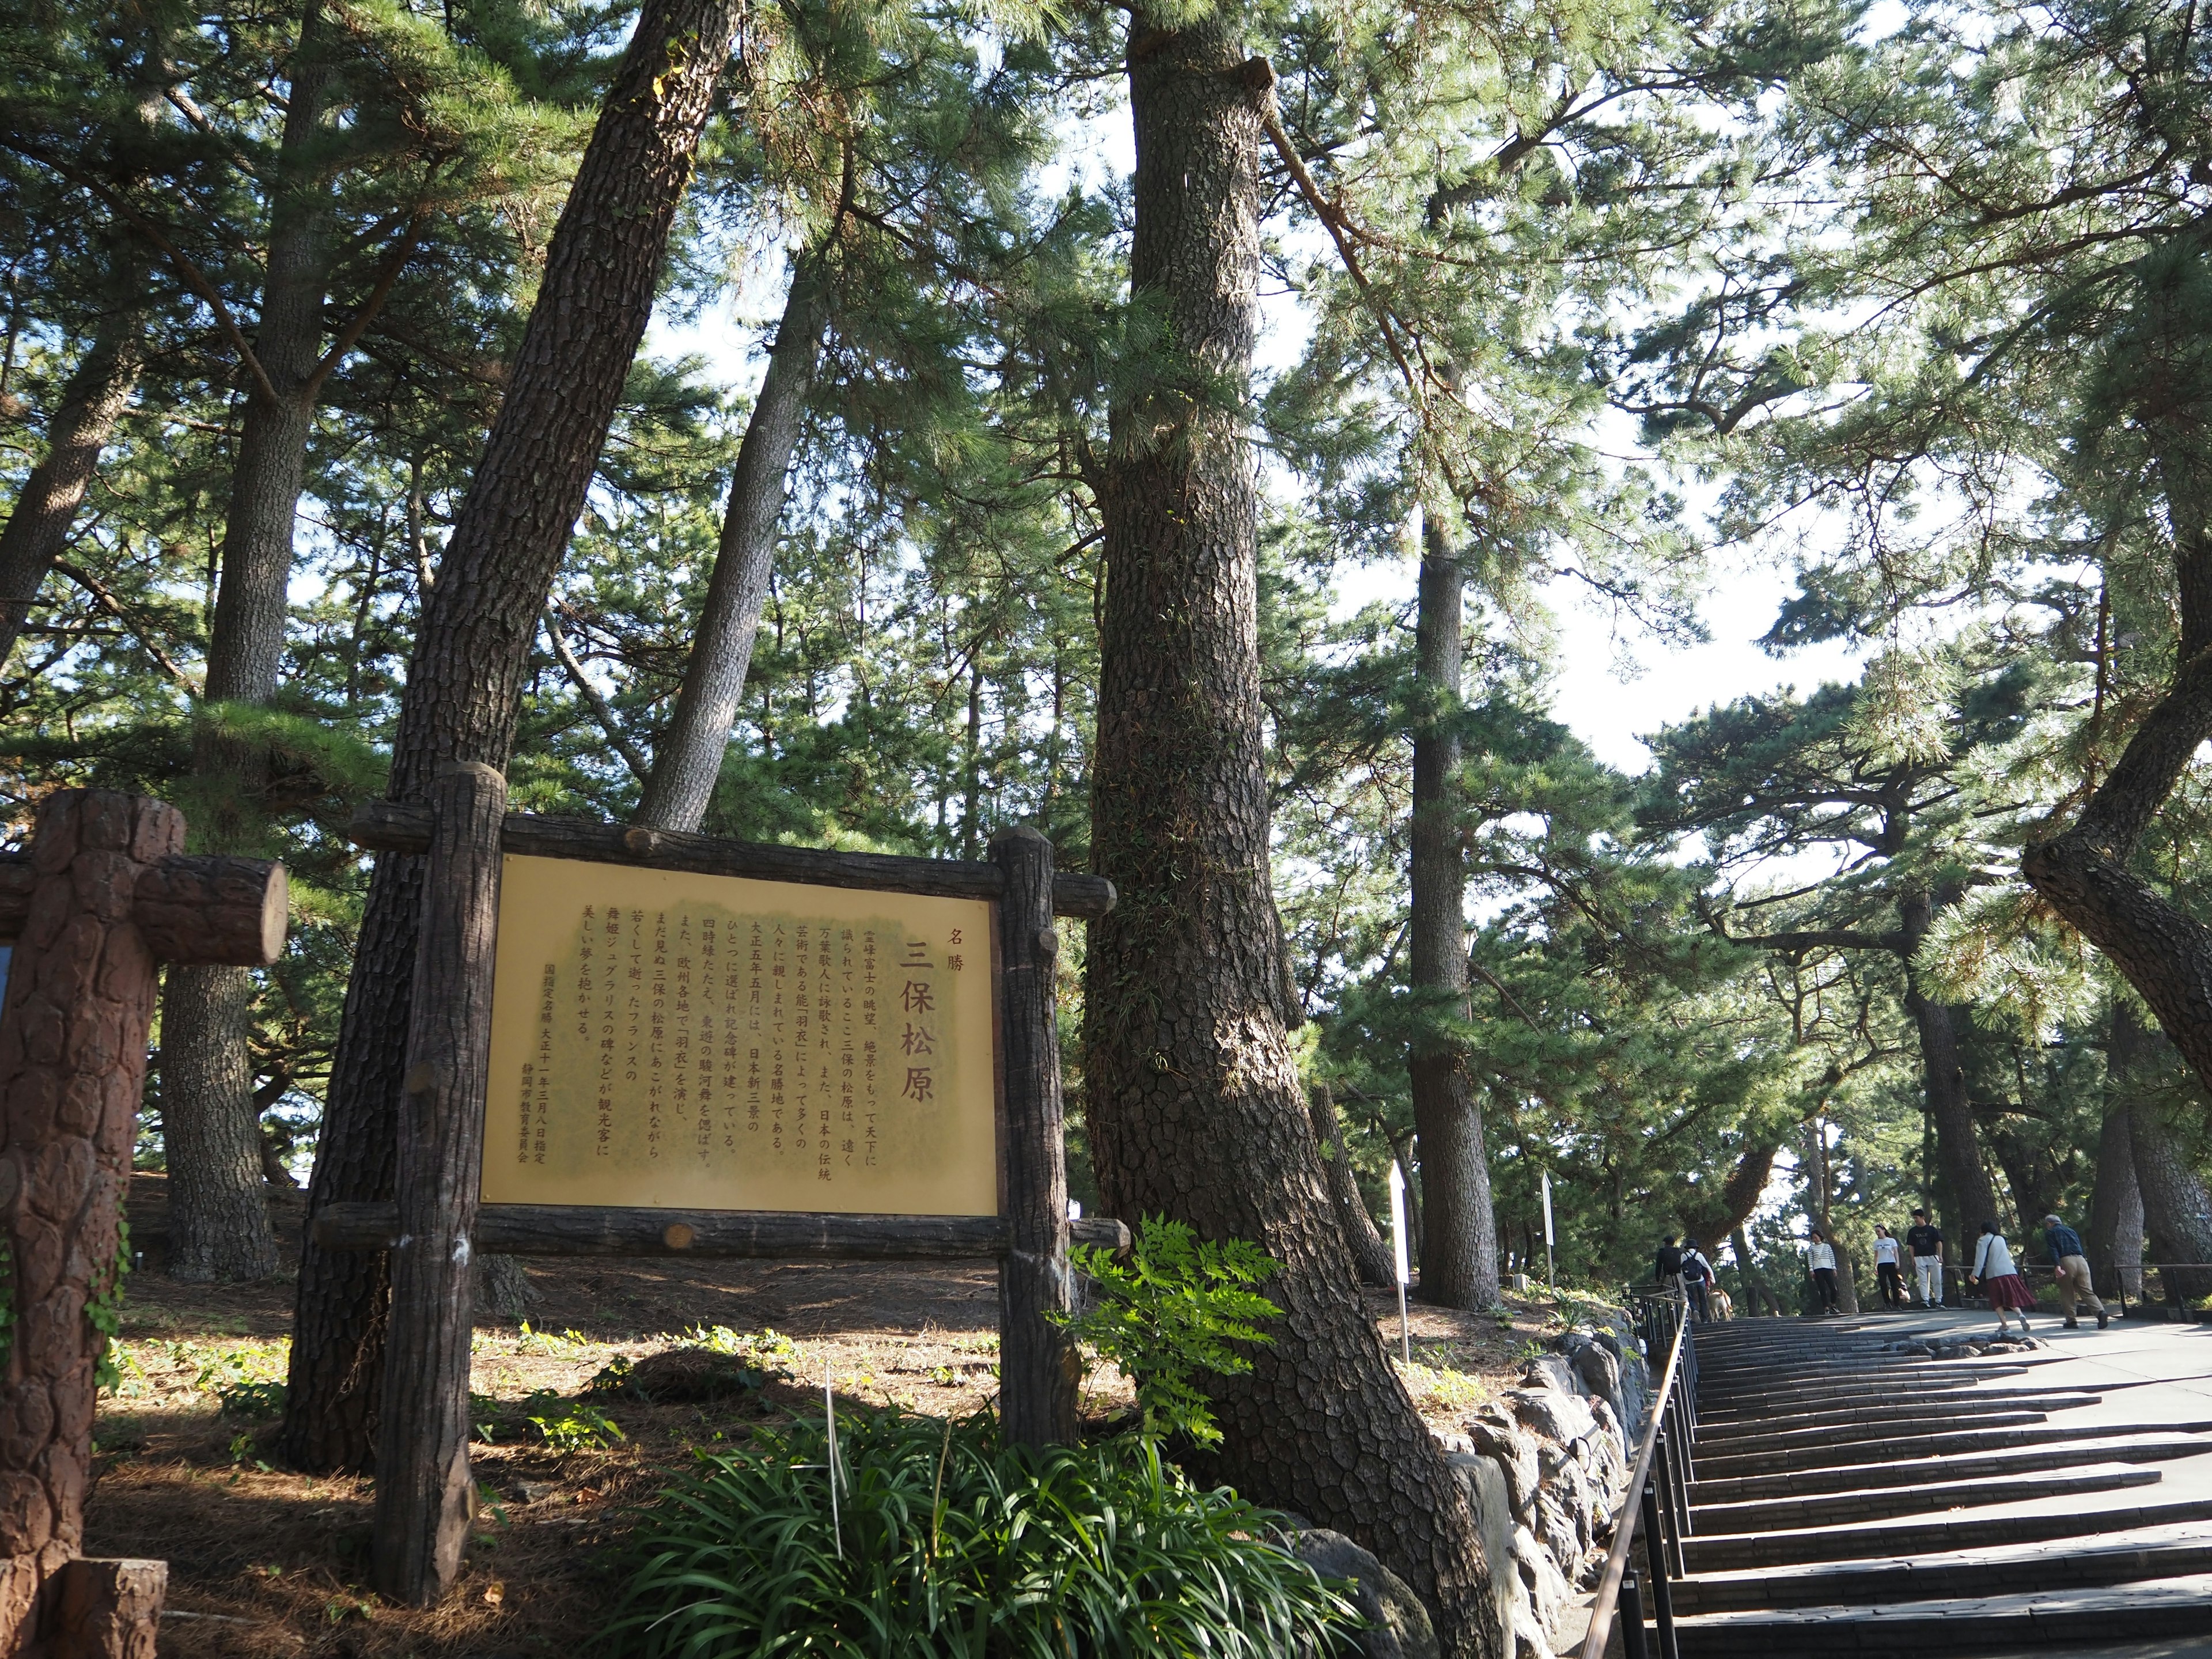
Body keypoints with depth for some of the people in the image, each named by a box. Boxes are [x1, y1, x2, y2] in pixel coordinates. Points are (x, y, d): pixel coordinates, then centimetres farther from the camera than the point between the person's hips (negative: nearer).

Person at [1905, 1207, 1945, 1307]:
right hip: (1919, 1258, 1)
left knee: (1937, 1280, 1)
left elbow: (1939, 1242, 0)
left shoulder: (1931, 1230, 1)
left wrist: (1940, 1256, -9)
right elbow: (1911, 1245, 9)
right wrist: (1913, 1259, 2)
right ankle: (1925, 1300, -12)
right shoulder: (1912, 1231, 7)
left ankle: (1938, 1301, 9)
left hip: (1933, 1257, -1)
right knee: (1923, 1281, -6)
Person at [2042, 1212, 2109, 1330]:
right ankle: (2101, 1312, -21)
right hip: (2081, 1260, 5)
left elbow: (2053, 1250, -5)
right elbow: (2081, 1248, 25)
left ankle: (2071, 1321, 6)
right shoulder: (2071, 1231, 29)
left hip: (2066, 1261, -5)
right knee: (2088, 1292, 1)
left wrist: (2057, 1266, -16)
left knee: (2066, 1294, 6)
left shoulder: (2050, 1233, 11)